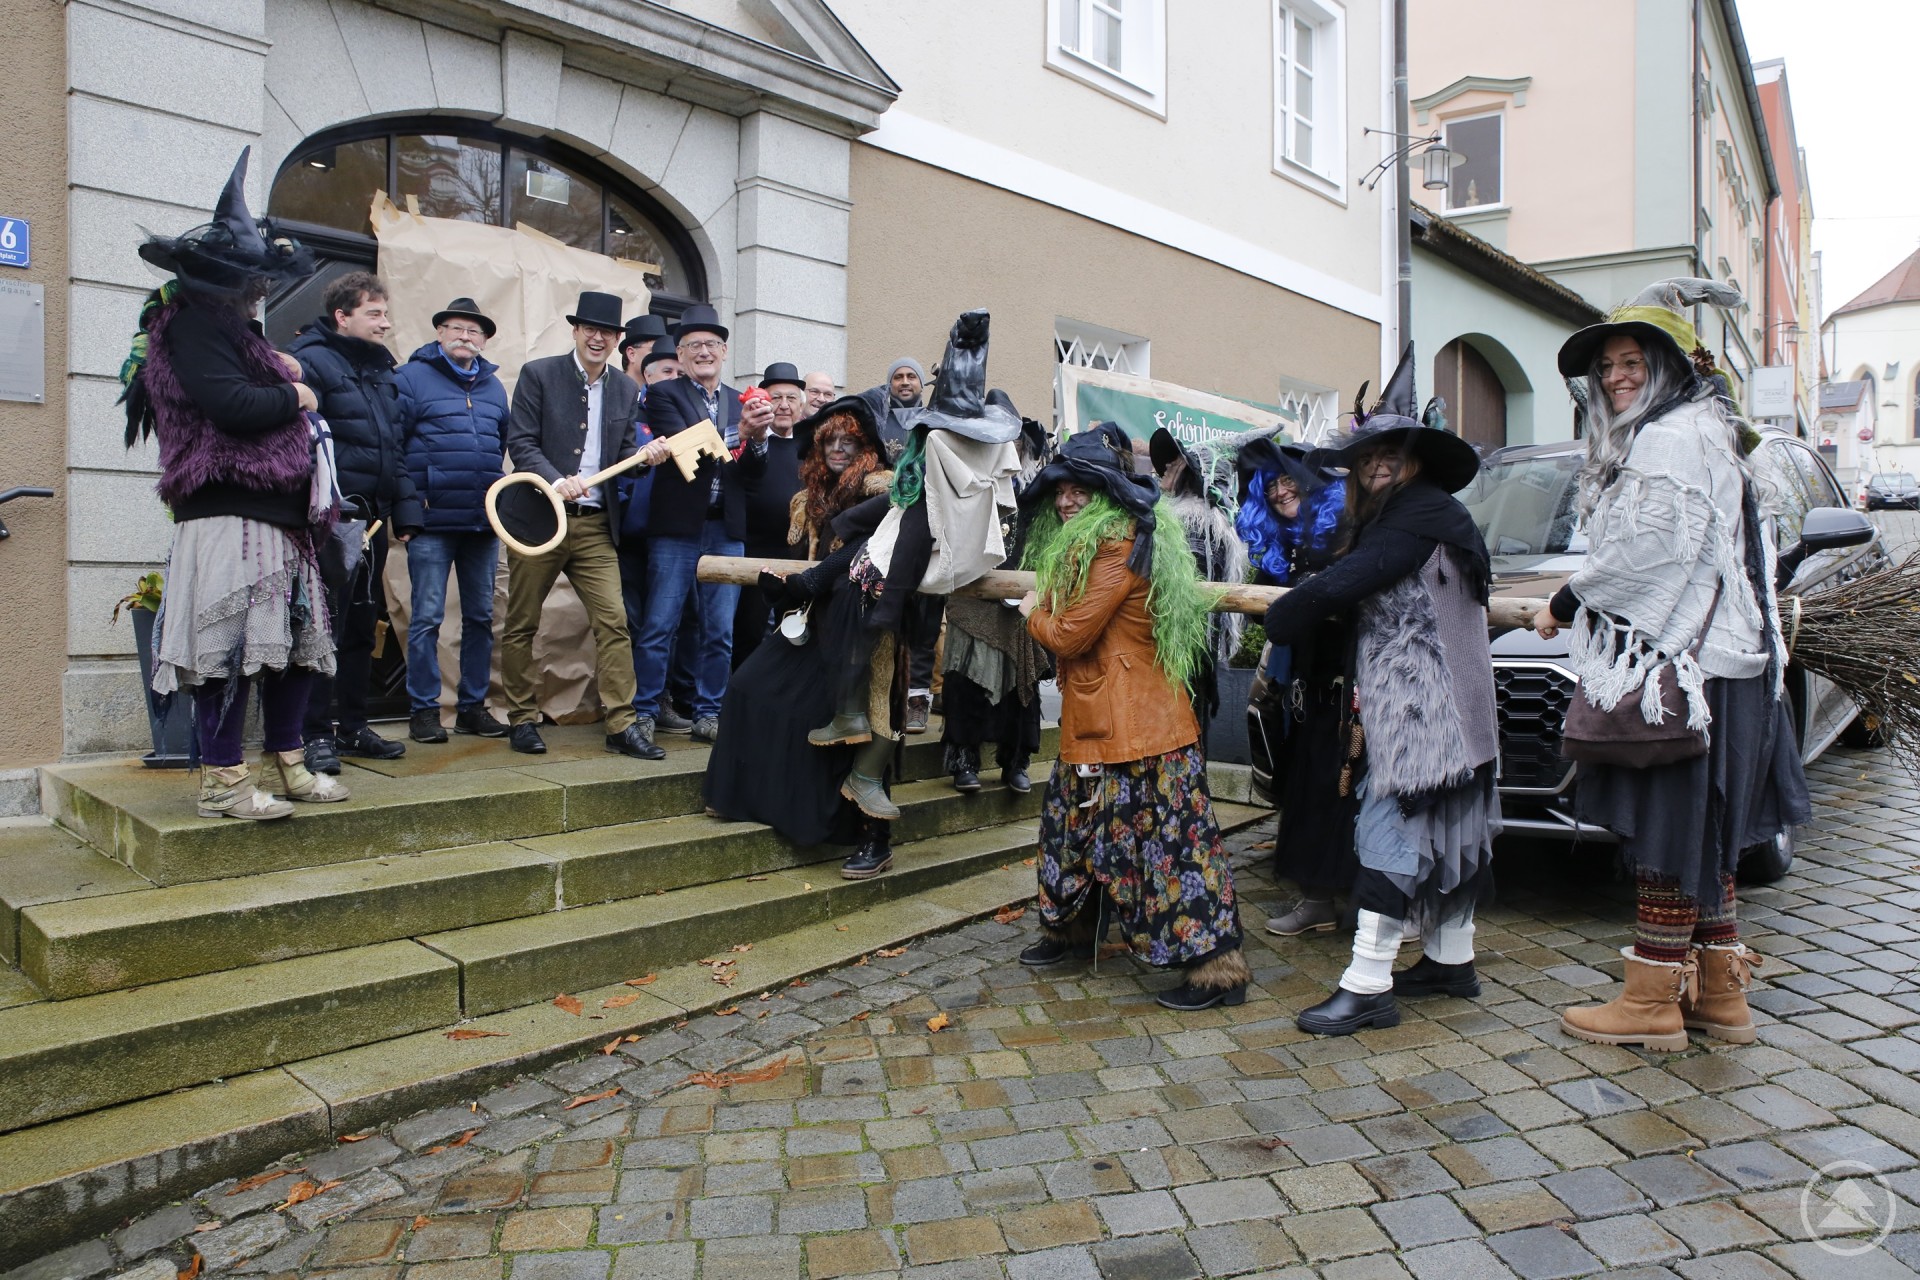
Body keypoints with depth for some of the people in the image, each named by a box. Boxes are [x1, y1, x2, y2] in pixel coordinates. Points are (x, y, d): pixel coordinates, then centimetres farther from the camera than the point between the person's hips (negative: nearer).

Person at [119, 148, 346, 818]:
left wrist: (280, 370, 9)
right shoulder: (193, 323, -6)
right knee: (232, 641, -8)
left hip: (276, 511, 10)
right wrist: (292, 395, -3)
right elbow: (230, 403, -19)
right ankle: (222, 779, -1)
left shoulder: (229, 325, 24)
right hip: (229, 509, -10)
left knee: (296, 636, 11)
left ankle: (284, 762, 20)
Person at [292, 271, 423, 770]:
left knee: (362, 625, 12)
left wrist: (406, 510, 14)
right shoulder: (312, 361, -7)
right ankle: (318, 733, 3)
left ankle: (352, 726, 22)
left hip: (373, 516, 8)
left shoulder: (380, 368, 18)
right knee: (327, 624, -5)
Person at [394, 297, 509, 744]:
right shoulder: (412, 377, 1)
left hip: (484, 520, 5)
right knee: (427, 616, -3)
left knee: (480, 615, 9)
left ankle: (473, 706, 18)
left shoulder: (494, 386, 16)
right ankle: (424, 709, 6)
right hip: (432, 521, -5)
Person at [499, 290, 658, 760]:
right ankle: (522, 719, 18)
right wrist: (556, 481, -22)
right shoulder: (538, 374, 0)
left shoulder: (626, 389, 12)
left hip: (596, 526, 3)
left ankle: (621, 725, -2)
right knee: (521, 624, 5)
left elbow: (623, 454, 13)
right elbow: (520, 443, -6)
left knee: (613, 621, -5)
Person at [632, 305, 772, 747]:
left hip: (727, 531, 4)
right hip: (678, 527, -4)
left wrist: (758, 437, -12)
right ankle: (643, 712, 9)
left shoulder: (741, 402, 14)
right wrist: (738, 433, -24)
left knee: (720, 631, 7)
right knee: (659, 627, -1)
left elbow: (754, 473, 7)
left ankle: (708, 715, 16)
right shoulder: (663, 394, 2)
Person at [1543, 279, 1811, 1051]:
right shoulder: (1656, 438, 21)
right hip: (1691, 661, 10)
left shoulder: (1678, 437, -10)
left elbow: (1652, 550, -18)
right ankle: (1718, 989, 21)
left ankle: (1653, 1000, 2)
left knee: (1666, 829, -5)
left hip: (1678, 668, -10)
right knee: (1697, 835, 13)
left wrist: (1566, 603, -8)